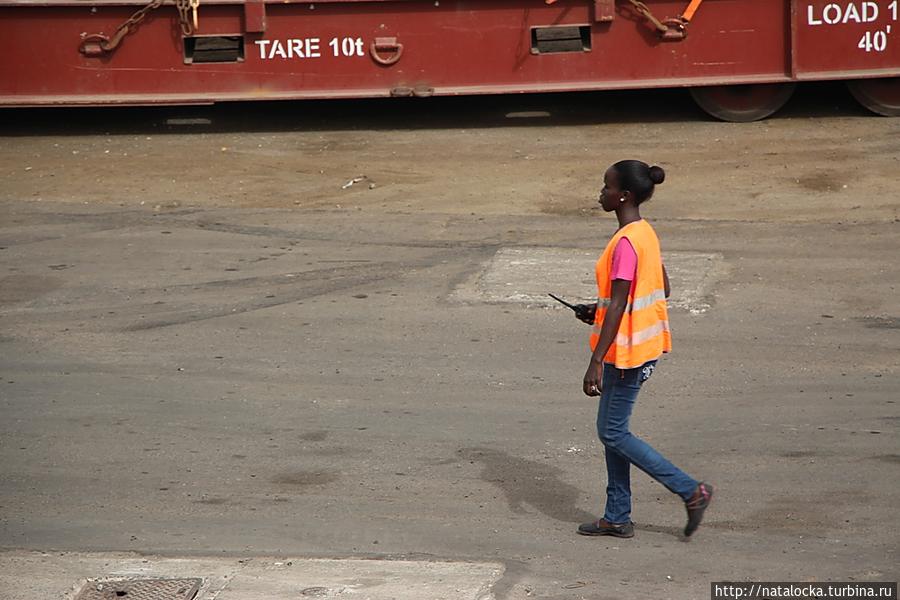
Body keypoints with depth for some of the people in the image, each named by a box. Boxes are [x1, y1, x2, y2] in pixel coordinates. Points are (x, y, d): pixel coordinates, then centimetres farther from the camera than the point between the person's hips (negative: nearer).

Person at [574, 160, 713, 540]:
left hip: (625, 351, -10)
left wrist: (596, 362, -24)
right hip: (644, 345, 10)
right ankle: (617, 518, 20)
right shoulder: (645, 233, 7)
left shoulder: (625, 243, -22)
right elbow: (662, 289, 17)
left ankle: (691, 491, 1)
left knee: (614, 434, 0)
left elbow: (617, 308, -25)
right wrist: (599, 310, 18)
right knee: (610, 431, 15)